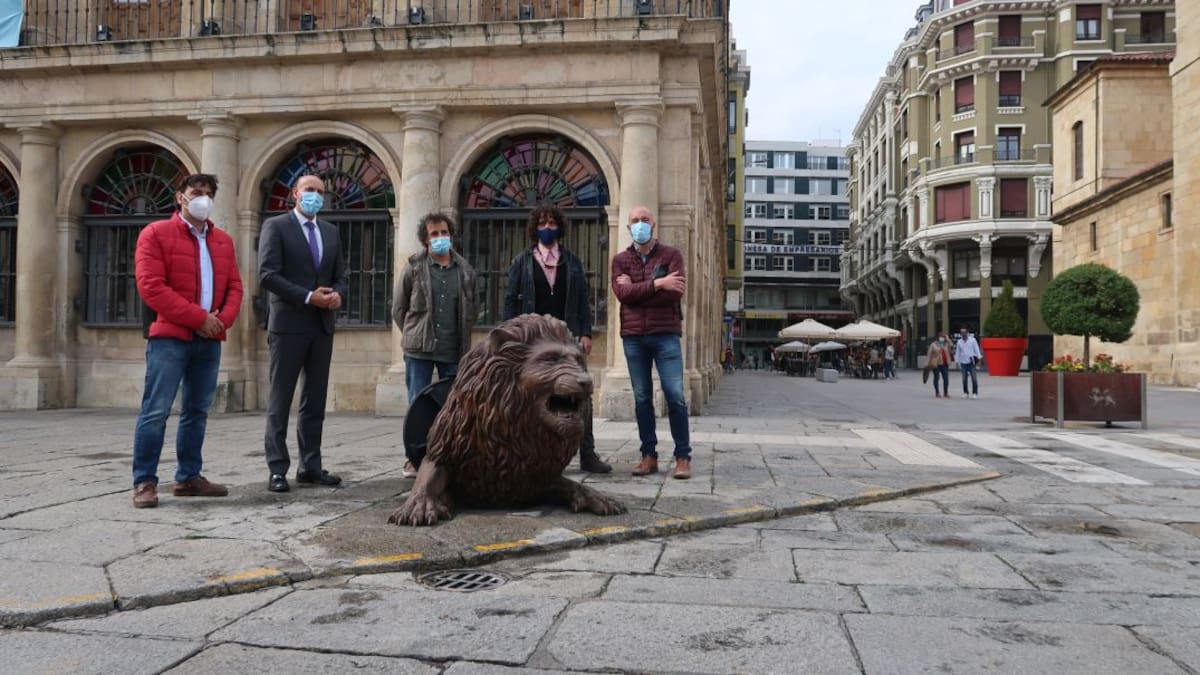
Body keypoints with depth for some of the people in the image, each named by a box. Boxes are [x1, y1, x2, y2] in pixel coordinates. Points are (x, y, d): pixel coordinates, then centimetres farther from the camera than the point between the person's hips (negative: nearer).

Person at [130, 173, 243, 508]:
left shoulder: (223, 240, 16)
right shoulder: (156, 233, -1)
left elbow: (234, 286, 13)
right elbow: (151, 286, -11)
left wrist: (223, 319, -7)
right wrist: (199, 317, -14)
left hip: (209, 340, 6)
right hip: (170, 337, -5)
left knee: (197, 411, 9)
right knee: (156, 411, -6)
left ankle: (188, 477, 17)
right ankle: (144, 482, 1)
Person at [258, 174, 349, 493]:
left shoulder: (331, 231, 15)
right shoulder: (275, 226, -2)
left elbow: (341, 275, 15)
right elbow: (268, 274, -11)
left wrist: (337, 294, -8)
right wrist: (308, 296, -17)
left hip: (323, 325, 6)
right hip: (288, 323, -6)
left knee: (315, 400, 8)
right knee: (280, 400, -1)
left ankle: (310, 466, 15)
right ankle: (277, 470, 3)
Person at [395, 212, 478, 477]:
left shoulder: (465, 271, 6)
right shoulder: (414, 268, 0)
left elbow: (471, 310, 14)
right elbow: (398, 308, 6)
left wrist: (462, 338, 9)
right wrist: (414, 335, 6)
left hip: (454, 350, 2)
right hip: (419, 350, -2)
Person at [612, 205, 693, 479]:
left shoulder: (671, 255, 5)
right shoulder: (621, 260, 11)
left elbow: (675, 292, -10)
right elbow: (621, 293, -7)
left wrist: (635, 290, -8)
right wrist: (657, 284, -16)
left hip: (666, 333, -2)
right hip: (633, 336, 2)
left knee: (675, 395, -5)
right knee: (642, 398, 5)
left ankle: (683, 457, 3)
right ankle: (648, 455, 13)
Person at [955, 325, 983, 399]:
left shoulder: (972, 340, 0)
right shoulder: (959, 342, 8)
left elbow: (976, 349, -1)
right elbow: (957, 352, 10)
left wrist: (978, 359, -6)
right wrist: (957, 362, 8)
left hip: (971, 362, -3)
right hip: (963, 362, 3)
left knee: (974, 378, -4)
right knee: (964, 378, 7)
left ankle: (975, 393, 2)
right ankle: (965, 392, 18)